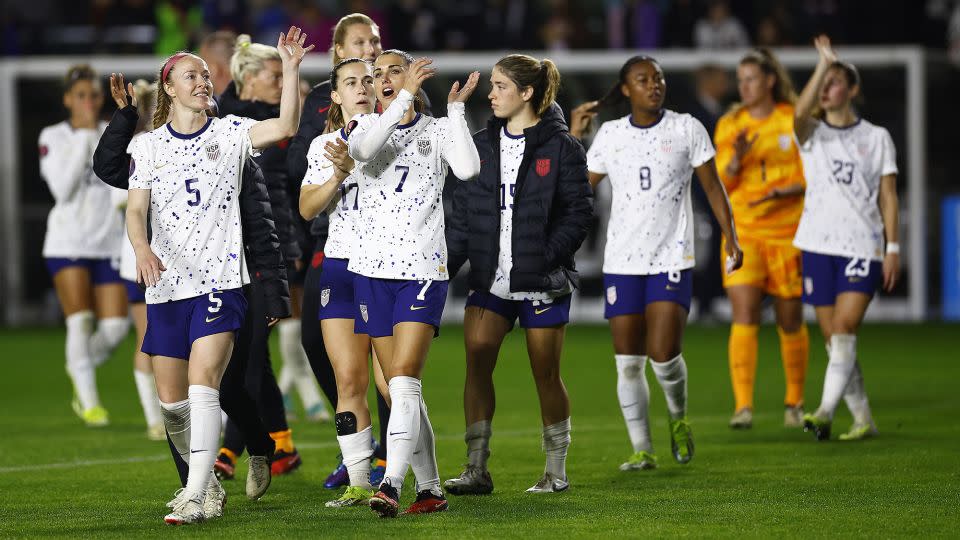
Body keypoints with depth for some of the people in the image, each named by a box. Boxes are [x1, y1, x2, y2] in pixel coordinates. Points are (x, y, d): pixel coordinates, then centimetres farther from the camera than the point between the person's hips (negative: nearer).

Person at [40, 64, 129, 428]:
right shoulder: (53, 137, 1)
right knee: (80, 322, -9)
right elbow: (63, 188, -12)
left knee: (115, 327, -5)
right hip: (68, 243, -2)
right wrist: (85, 136, -12)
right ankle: (89, 401, 4)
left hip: (110, 244, 3)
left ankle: (81, 369, 25)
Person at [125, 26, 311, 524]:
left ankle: (195, 497, -21)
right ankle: (204, 481, 28)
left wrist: (291, 69, -22)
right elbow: (135, 209, 1)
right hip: (167, 283, 3)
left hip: (220, 281, -3)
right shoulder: (148, 146, 9)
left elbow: (285, 127, -11)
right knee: (171, 400, 7)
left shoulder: (229, 133, 4)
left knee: (202, 385, -18)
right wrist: (142, 249, -19)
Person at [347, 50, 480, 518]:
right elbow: (363, 149, -17)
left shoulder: (438, 129, 5)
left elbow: (467, 168, -15)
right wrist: (406, 97, -18)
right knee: (401, 388, 6)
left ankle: (391, 486, -25)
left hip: (424, 270, -3)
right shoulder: (368, 125, 9)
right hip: (373, 268, 3)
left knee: (404, 380, -17)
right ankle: (430, 489, 14)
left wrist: (456, 109, -7)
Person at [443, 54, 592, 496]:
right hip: (489, 279, 4)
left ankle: (556, 471, 16)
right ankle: (477, 470, -5)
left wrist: (546, 257, -18)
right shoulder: (482, 144, 10)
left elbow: (578, 211, -8)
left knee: (546, 374, 4)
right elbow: (463, 211, 10)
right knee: (477, 365, -8)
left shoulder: (560, 146, -5)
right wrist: (446, 264, 1)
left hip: (541, 283, -4)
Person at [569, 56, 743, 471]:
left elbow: (712, 186, 5)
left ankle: (678, 418, 18)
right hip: (622, 261, 3)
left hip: (672, 260, -3)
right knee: (628, 361, 1)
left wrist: (730, 236, -4)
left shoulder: (686, 129, 0)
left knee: (664, 353, -13)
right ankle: (642, 450, 10)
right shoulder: (610, 134, 7)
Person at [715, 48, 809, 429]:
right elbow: (721, 182, 3)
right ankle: (743, 406, -17)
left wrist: (785, 192, -18)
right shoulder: (729, 125, 5)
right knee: (744, 316, -13)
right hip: (743, 230, 1)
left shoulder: (795, 121, -1)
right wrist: (736, 160, -17)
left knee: (790, 320, 6)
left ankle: (795, 401, 23)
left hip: (787, 230, -1)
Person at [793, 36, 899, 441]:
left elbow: (888, 198, 5)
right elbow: (801, 113, -17)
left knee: (843, 332, -16)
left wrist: (893, 248, -3)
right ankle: (863, 419, 12)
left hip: (863, 247, -3)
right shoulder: (813, 135, 8)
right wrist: (823, 62, -20)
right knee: (834, 339, 3)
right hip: (818, 246, 3)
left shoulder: (877, 138, 6)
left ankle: (826, 412, -24)